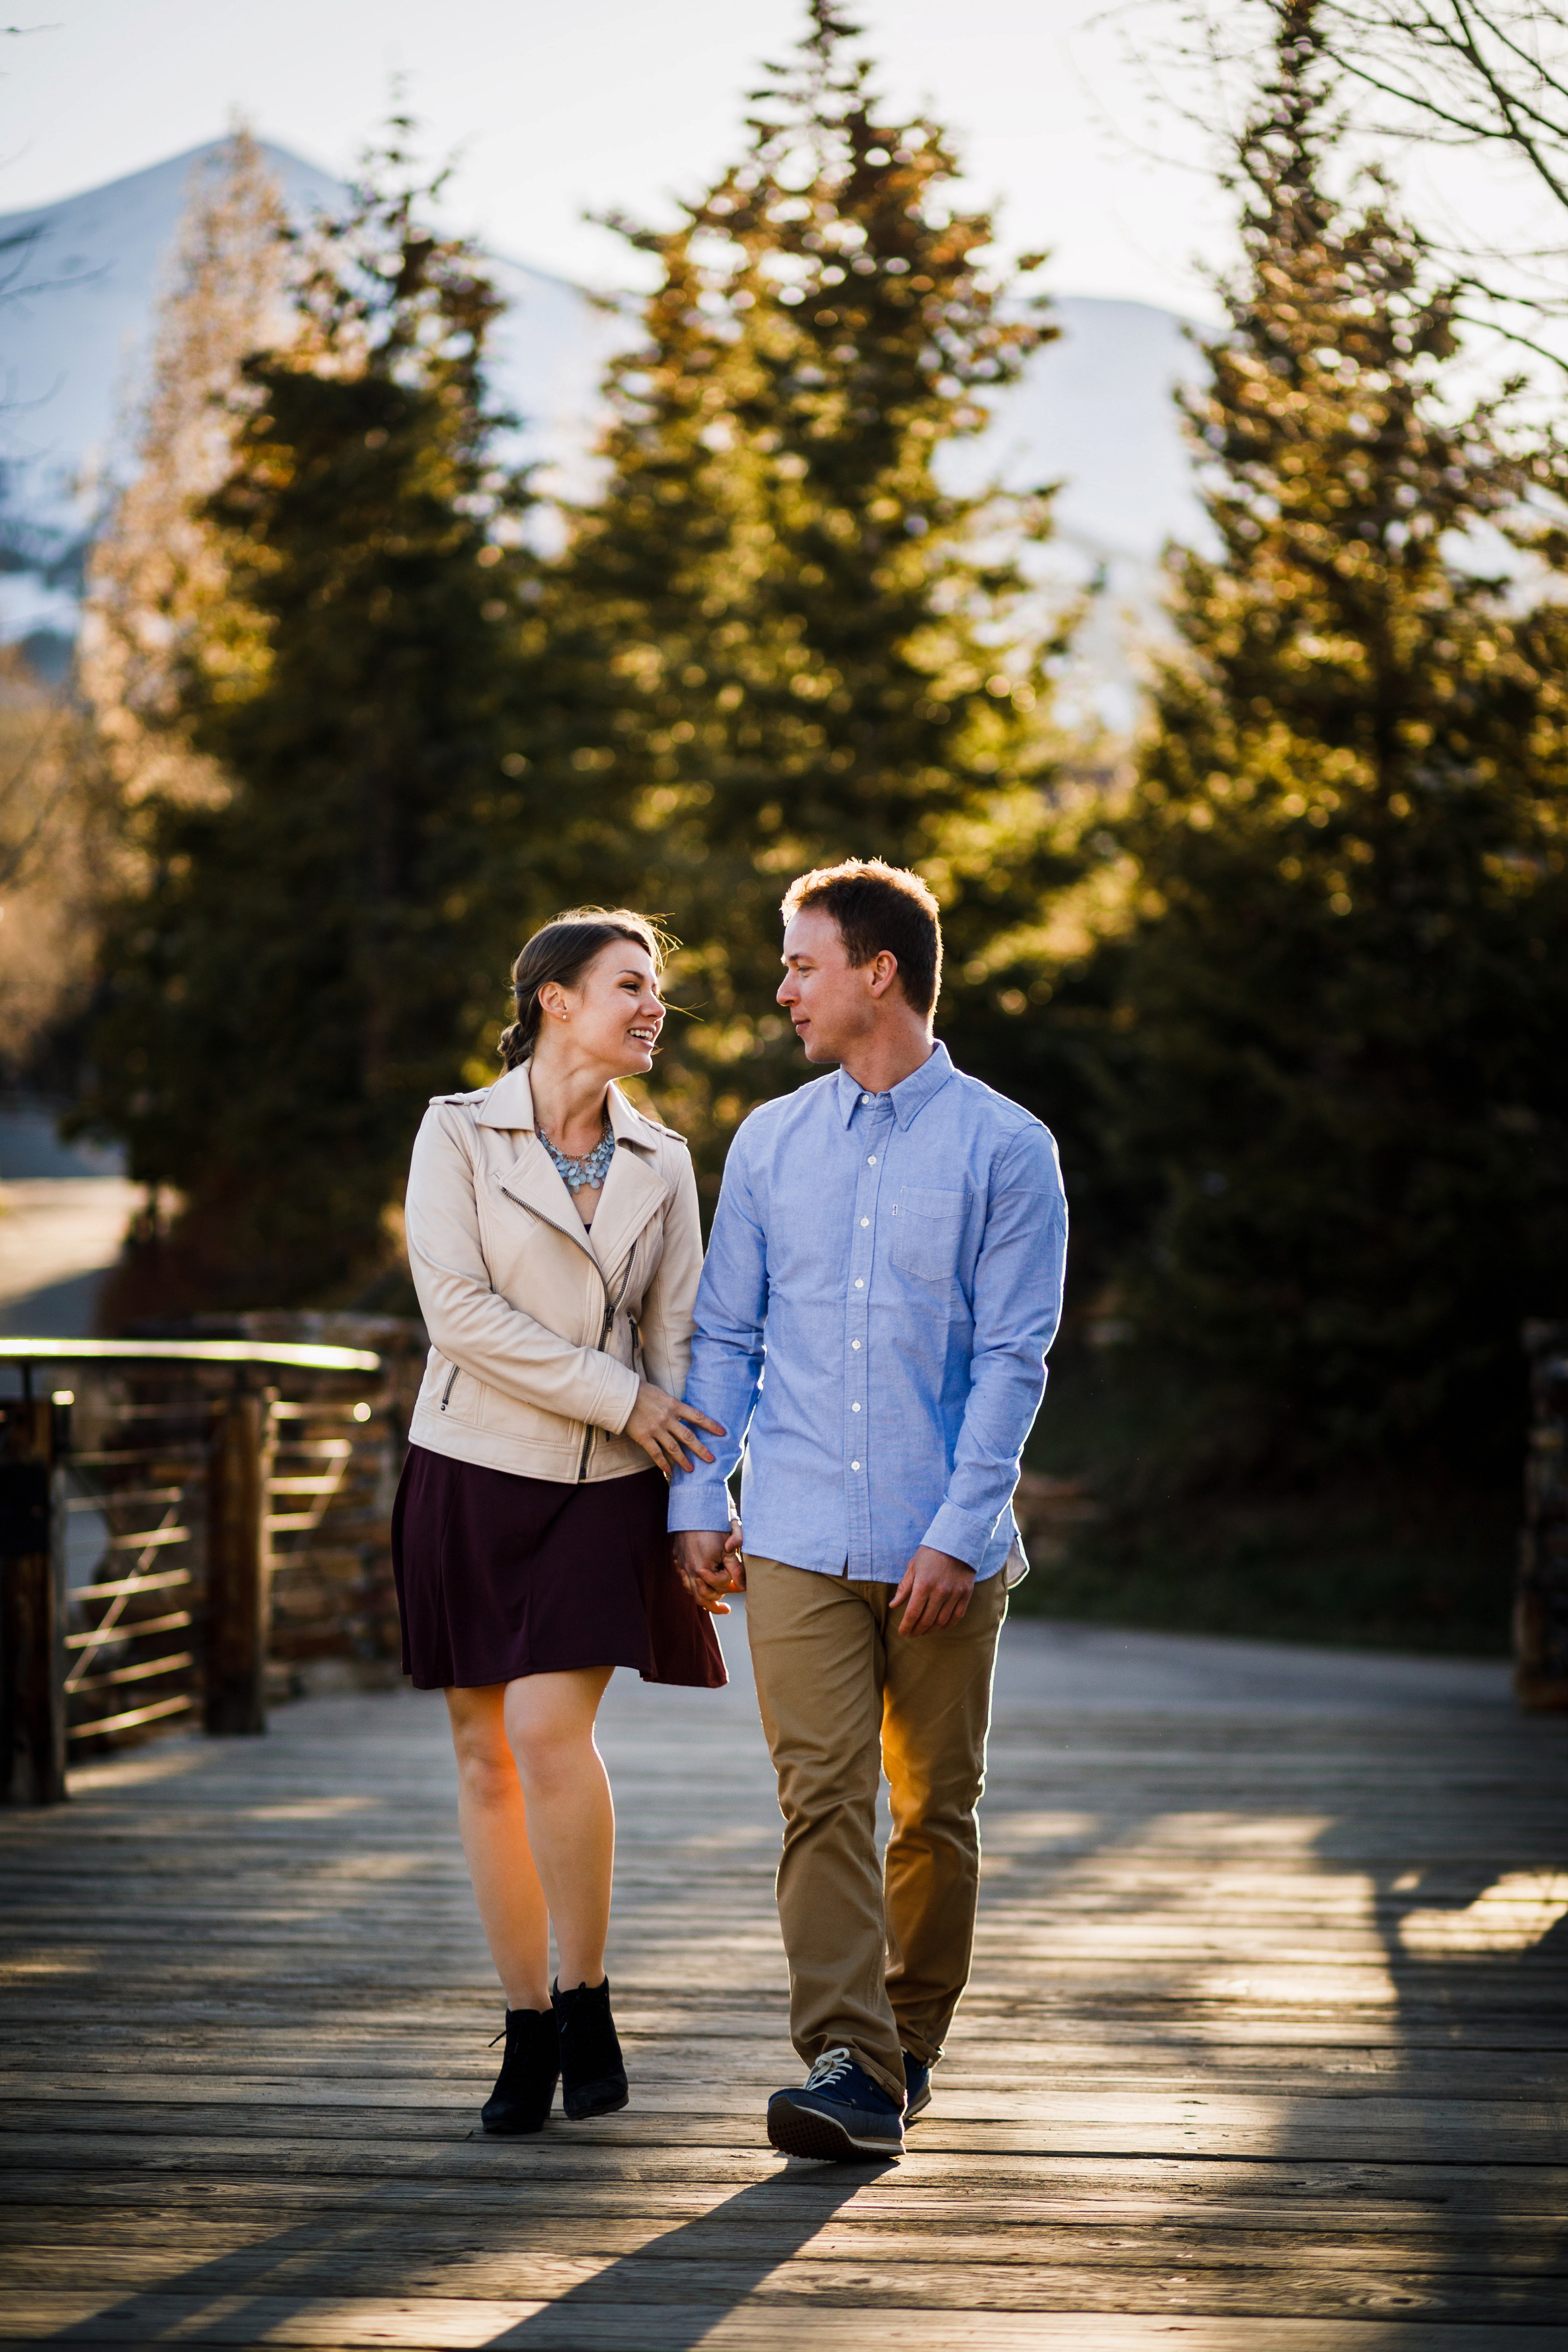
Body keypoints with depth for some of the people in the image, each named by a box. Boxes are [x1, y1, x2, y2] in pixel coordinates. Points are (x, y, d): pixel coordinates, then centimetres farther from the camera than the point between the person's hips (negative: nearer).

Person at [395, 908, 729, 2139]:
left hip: (605, 1488, 1)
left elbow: (678, 1339, 8)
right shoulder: (458, 1133, -3)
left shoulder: (661, 1161, 7)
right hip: (474, 1473, -1)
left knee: (551, 1730, -16)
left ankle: (588, 2003, 0)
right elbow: (459, 1308, -12)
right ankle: (528, 2032, 12)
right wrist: (618, 1397, -13)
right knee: (487, 1757, 2)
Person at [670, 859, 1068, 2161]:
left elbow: (1013, 1357, -5)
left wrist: (957, 1533, -12)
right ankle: (851, 2071, -14)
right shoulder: (770, 1142, 10)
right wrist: (698, 1502, 4)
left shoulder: (1005, 1147, -2)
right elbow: (726, 1337, 12)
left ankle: (911, 2039, 23)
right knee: (822, 1797, -9)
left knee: (937, 1807, 7)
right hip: (799, 1539, 2)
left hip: (945, 1548, -2)